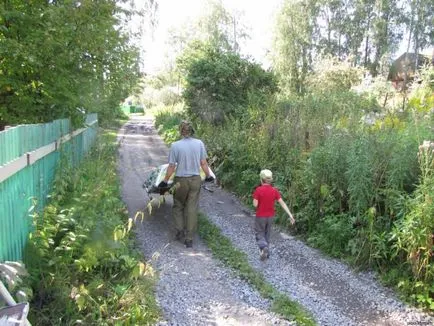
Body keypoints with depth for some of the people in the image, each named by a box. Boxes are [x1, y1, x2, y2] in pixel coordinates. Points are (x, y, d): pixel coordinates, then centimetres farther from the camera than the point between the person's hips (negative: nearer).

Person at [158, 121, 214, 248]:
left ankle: (180, 230, 13)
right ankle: (189, 239, 13)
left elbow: (171, 167, -9)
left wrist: (165, 181, 4)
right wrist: (208, 176, 15)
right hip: (195, 180, 2)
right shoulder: (199, 143, -5)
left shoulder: (175, 146, -13)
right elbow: (203, 163, 0)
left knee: (178, 206, 21)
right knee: (192, 209, 8)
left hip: (181, 180, -2)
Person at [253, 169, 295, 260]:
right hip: (270, 216, 4)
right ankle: (266, 252, 28)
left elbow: (255, 204, -18)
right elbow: (282, 203, -10)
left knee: (259, 234, 9)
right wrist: (290, 215, -9)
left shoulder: (258, 190, -18)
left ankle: (264, 248, -18)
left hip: (260, 216, -4)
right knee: (267, 234, 21)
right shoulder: (274, 190, -6)